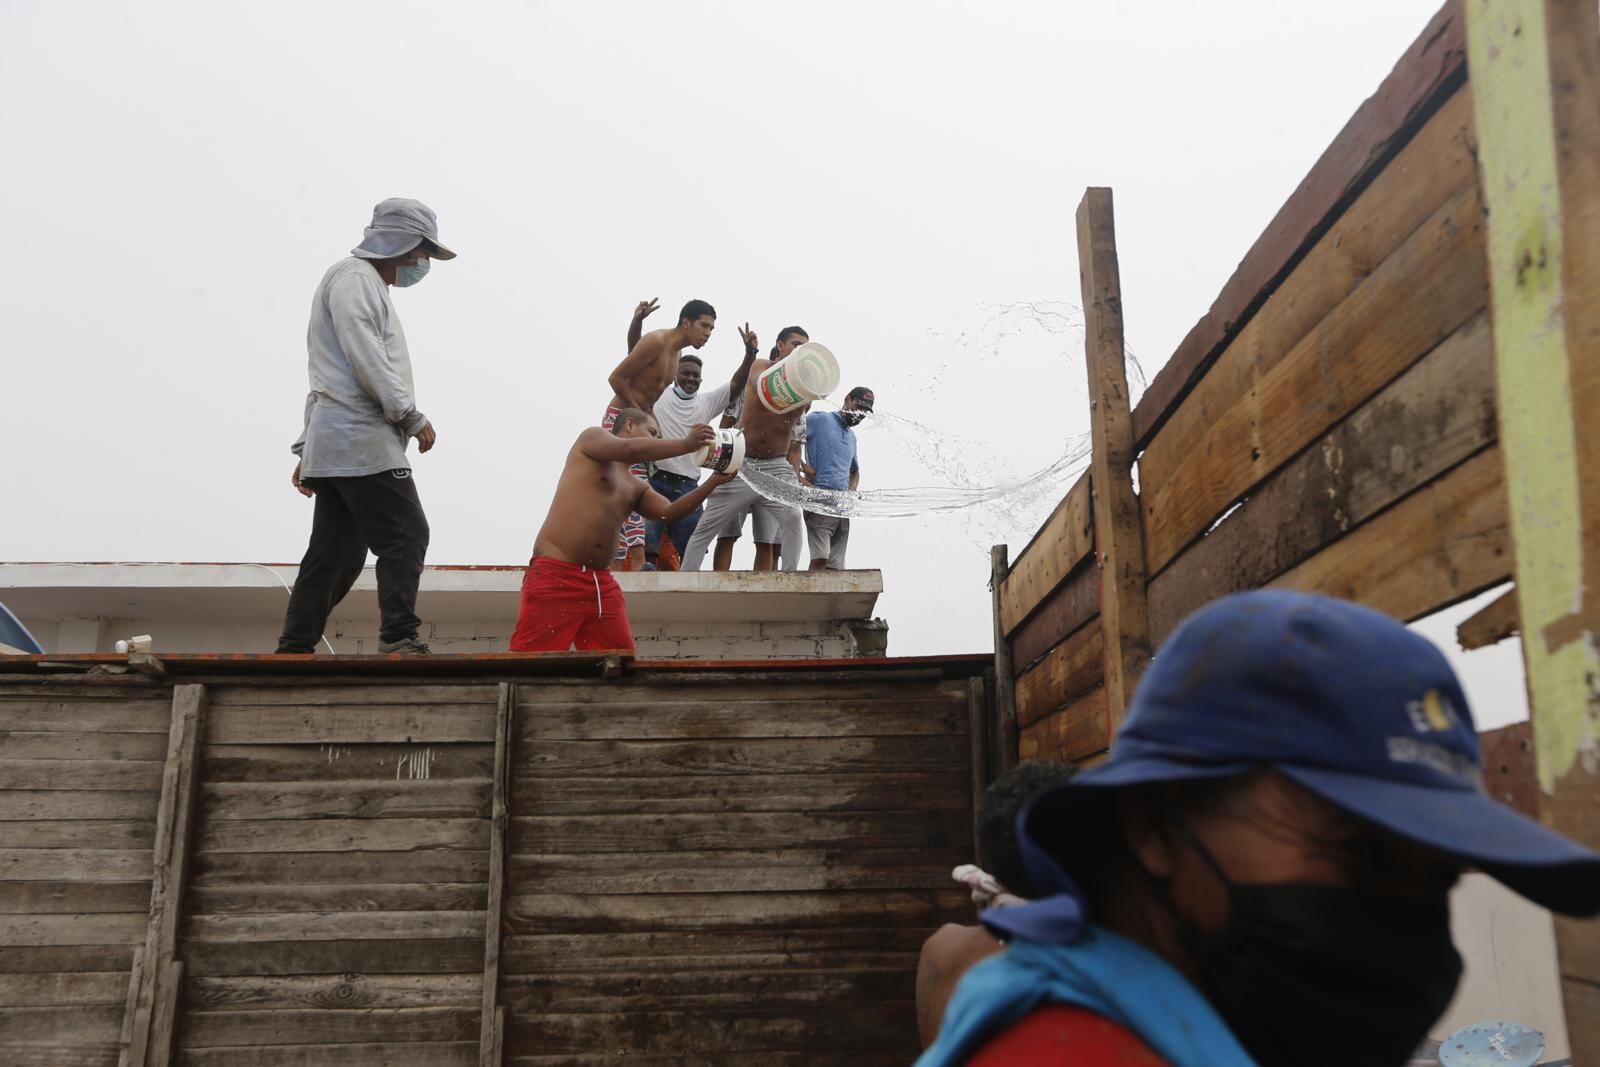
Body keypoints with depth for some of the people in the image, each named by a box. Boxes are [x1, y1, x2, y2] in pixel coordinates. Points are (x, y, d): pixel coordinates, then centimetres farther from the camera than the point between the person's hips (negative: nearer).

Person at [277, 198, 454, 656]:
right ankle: (399, 639, -18)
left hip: (339, 444, 10)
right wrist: (412, 416, -15)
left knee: (337, 554, 7)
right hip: (360, 440, -10)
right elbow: (366, 359, -16)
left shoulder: (365, 285, 30)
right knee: (406, 535, -14)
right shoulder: (353, 276, -2)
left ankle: (294, 649, 8)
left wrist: (306, 449, 25)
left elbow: (327, 375, 28)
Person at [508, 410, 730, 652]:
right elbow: (630, 450, -12)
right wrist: (686, 444, -10)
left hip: (602, 582, 7)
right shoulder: (592, 437, 7)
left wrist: (713, 482, 2)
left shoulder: (637, 487, 24)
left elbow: (669, 512, 10)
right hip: (554, 576, -7)